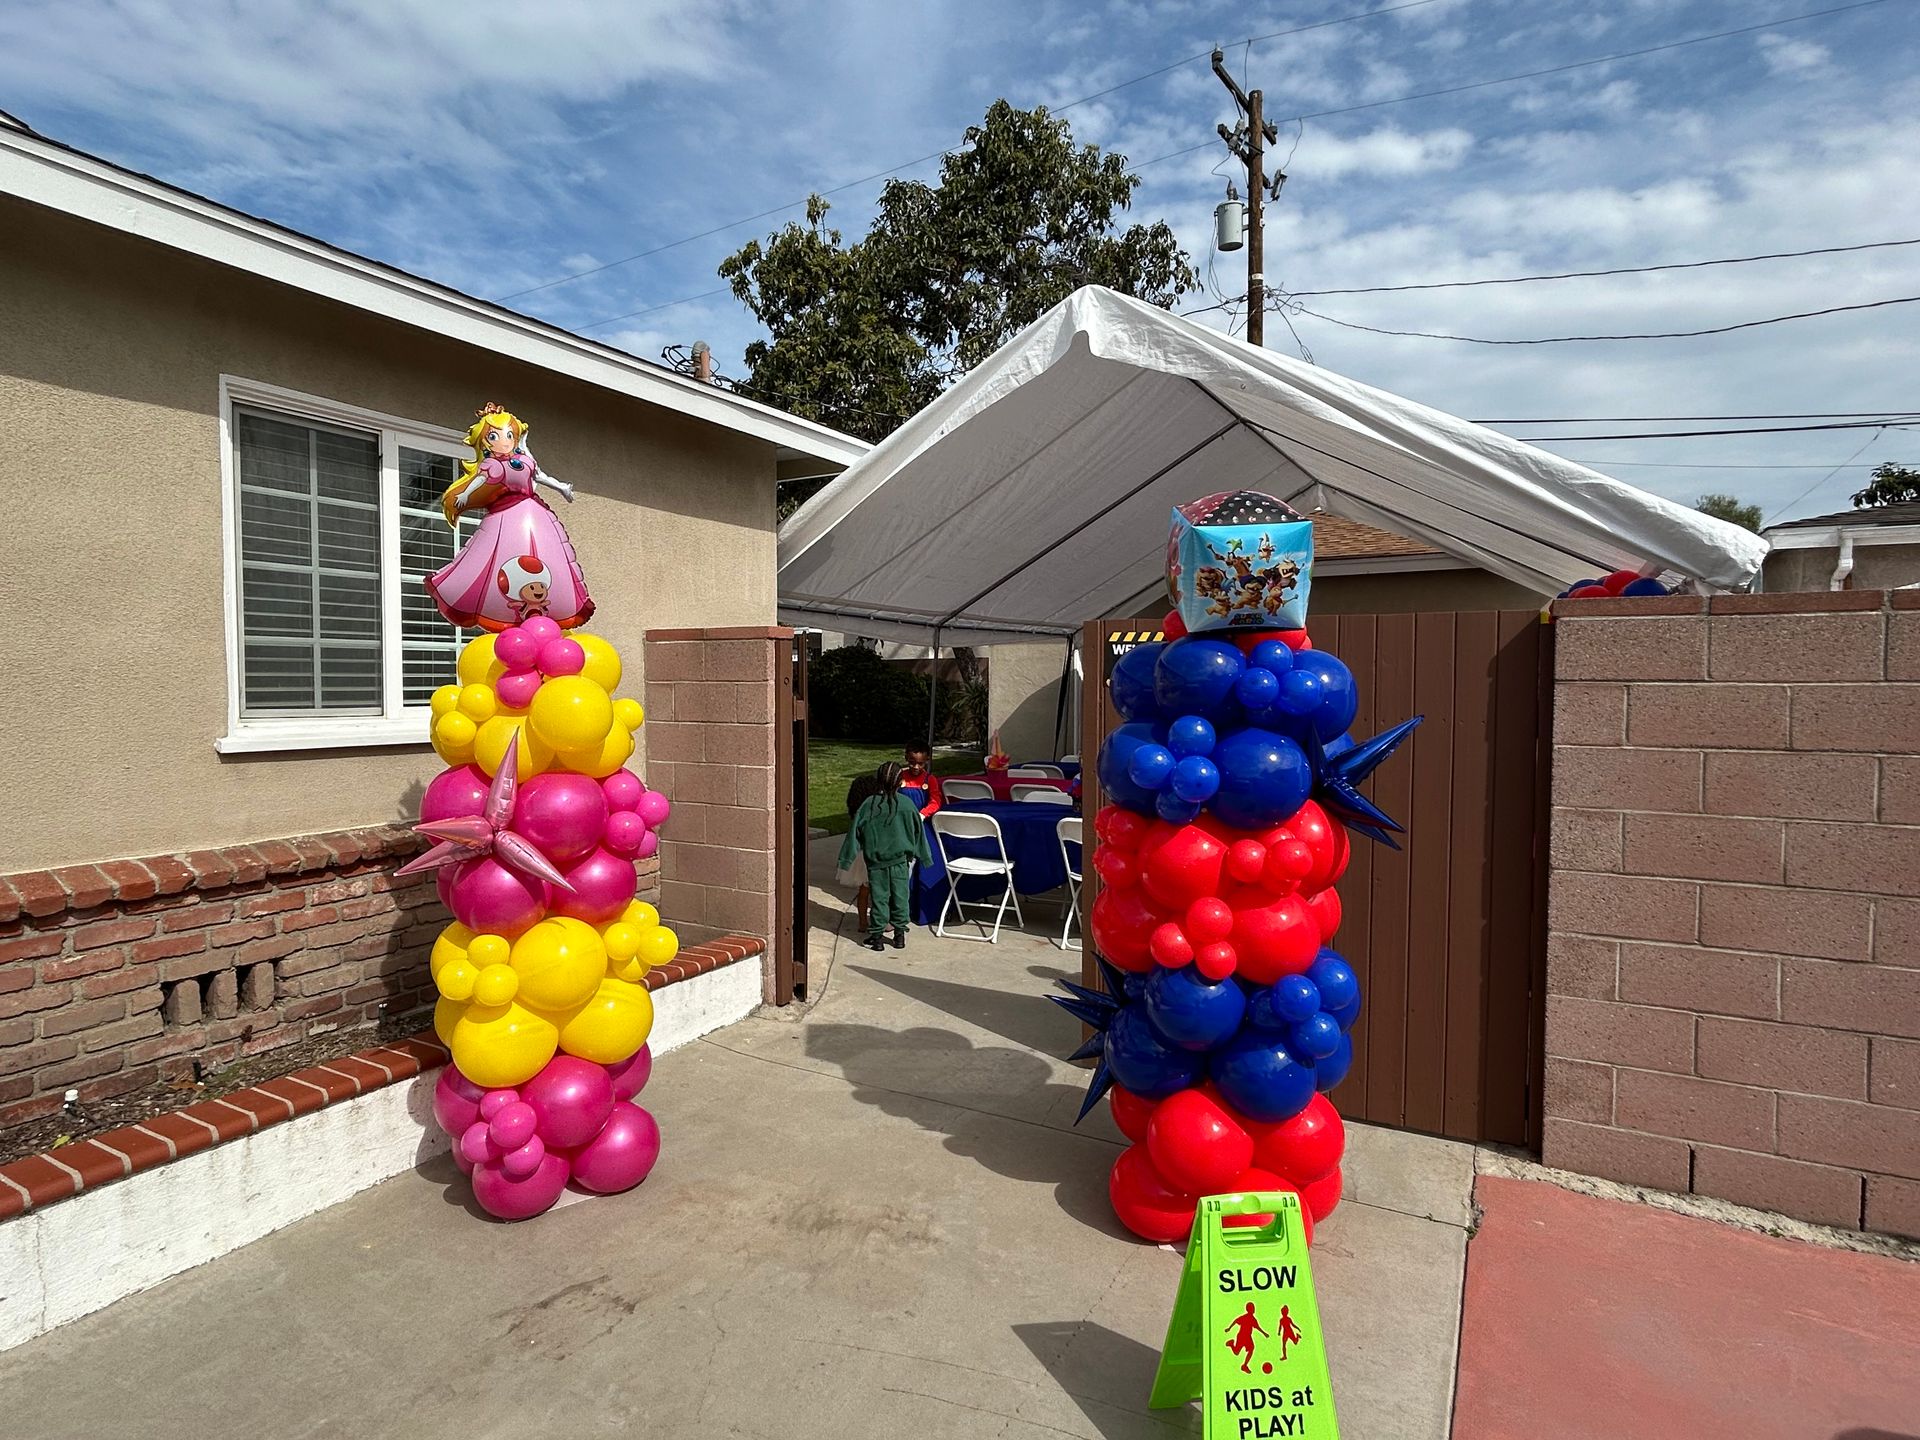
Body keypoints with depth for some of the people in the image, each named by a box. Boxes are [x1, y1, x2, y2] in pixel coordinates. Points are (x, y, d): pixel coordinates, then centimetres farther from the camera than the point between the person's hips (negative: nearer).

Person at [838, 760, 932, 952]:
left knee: (879, 896, 6)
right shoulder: (907, 804, -6)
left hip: (875, 860, 0)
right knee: (899, 895, 10)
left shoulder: (869, 804, -8)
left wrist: (847, 858, 2)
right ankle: (899, 933, 18)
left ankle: (876, 936, 11)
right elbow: (918, 832, 3)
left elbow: (856, 832, -5)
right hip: (900, 859, 0)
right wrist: (923, 855, 15)